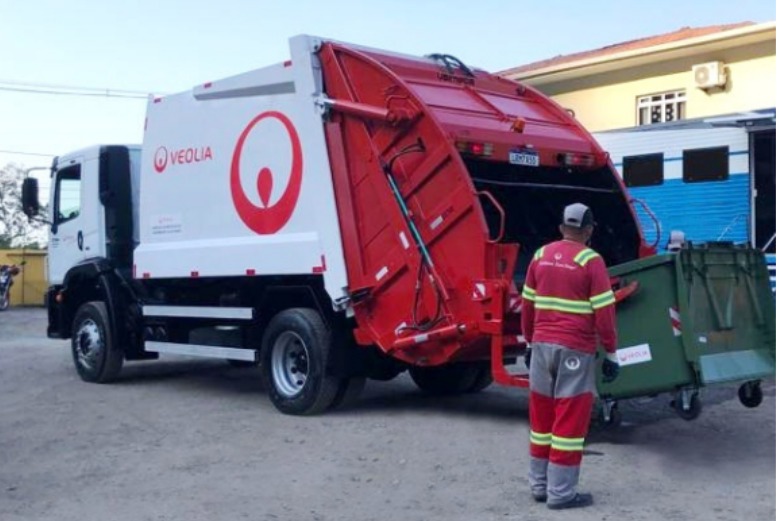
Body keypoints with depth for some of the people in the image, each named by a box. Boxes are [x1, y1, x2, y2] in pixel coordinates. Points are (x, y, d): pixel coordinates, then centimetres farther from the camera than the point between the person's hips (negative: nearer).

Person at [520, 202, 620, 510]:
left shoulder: (541, 256, 8)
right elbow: (604, 312, -10)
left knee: (542, 414, 13)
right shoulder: (590, 261, -8)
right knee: (570, 419, -1)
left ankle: (539, 485, 21)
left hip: (542, 345, 6)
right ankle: (561, 493, 3)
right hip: (575, 349, -6)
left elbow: (528, 304, 12)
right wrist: (611, 353, -2)